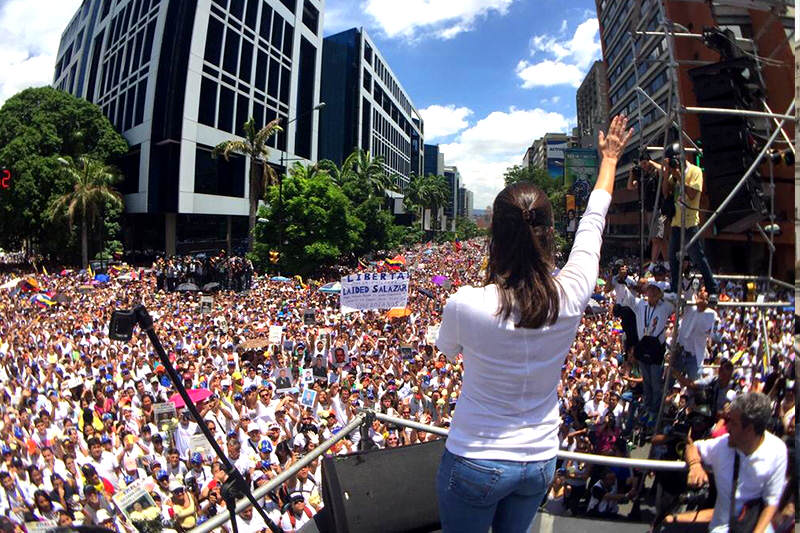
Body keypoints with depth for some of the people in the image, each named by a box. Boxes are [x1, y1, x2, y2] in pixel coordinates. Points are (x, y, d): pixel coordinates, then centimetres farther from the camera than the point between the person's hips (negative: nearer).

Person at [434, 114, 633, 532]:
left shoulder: (464, 305, -26)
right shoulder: (570, 297, -18)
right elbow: (592, 223, 1)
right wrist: (609, 157, 18)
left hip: (475, 462, -3)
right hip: (540, 461, 4)